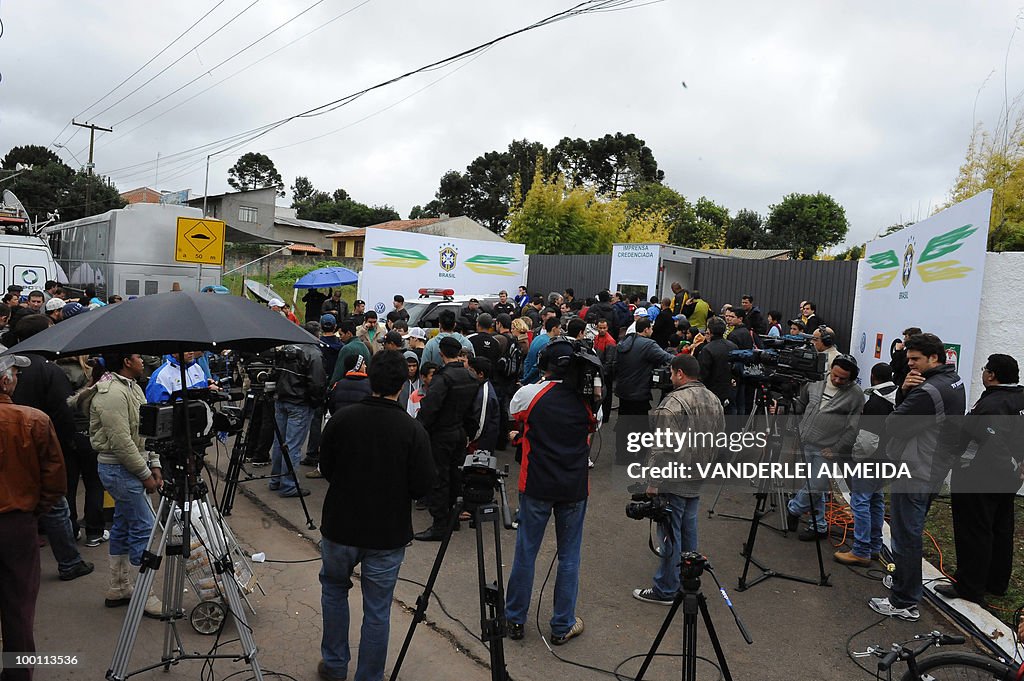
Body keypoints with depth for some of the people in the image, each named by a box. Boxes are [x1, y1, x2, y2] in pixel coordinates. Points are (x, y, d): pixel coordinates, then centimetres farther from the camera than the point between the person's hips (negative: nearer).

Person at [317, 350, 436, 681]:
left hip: (340, 528, 2)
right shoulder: (413, 430, -18)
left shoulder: (341, 419, -13)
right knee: (377, 610, 11)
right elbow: (422, 486, -14)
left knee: (333, 590, 26)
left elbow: (325, 469, 0)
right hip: (388, 534, -2)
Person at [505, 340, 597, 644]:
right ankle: (562, 626, 21)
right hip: (575, 488, 1)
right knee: (569, 557, 12)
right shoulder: (588, 398, -4)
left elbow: (515, 428, 7)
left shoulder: (527, 394, -10)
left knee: (525, 553, 11)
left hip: (535, 486, -1)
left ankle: (516, 620, 23)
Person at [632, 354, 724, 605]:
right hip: (698, 480, 9)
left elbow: (664, 448, -25)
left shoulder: (674, 402, -21)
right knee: (689, 530, 21)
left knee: (671, 535, 0)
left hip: (674, 481, -8)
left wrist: (653, 482, -19)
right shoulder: (714, 400, 8)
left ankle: (665, 590, 10)